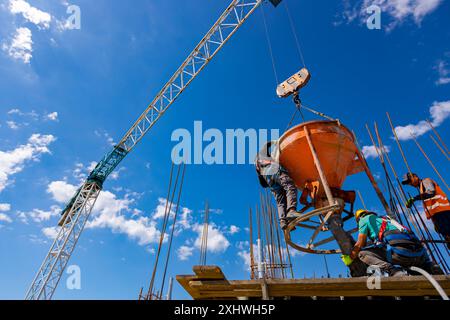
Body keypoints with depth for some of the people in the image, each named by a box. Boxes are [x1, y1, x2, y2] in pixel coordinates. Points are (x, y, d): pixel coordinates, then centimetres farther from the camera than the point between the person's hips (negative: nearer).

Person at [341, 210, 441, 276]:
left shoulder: (365, 218, 16)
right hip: (419, 253, 7)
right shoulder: (385, 218, 37)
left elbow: (360, 245, 10)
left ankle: (393, 271, -21)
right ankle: (433, 270, 6)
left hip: (399, 252, -7)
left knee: (362, 253, 2)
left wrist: (349, 259, 23)